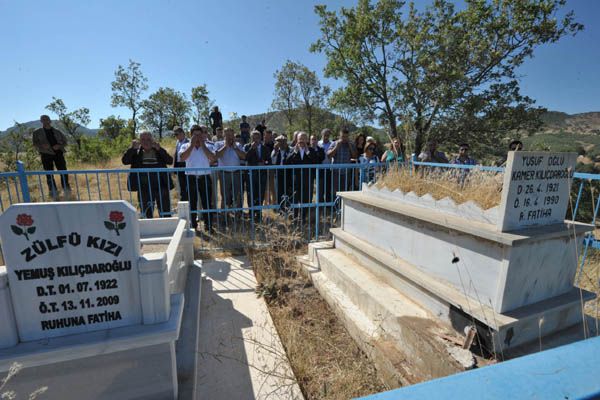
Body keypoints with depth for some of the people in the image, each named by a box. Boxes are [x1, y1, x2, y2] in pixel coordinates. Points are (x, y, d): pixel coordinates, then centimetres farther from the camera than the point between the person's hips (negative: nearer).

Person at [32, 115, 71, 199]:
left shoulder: (57, 131, 14)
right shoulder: (37, 132, 13)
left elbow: (65, 141, 15)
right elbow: (35, 144, 10)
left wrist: (59, 145, -6)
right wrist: (42, 145, -13)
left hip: (58, 153, 0)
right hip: (46, 154, 0)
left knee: (63, 171, -6)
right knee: (49, 174, -1)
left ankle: (66, 189, 4)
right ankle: (53, 192, 2)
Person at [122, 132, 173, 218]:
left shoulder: (159, 151, 5)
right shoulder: (136, 152, 8)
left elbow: (170, 161, -9)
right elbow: (125, 161, -5)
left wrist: (159, 149, -18)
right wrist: (132, 148, -14)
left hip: (161, 186, -1)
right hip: (144, 189, 1)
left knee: (165, 214, 6)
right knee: (146, 215, 10)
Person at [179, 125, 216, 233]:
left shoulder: (207, 146, 7)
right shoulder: (186, 146, 5)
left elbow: (213, 158, -12)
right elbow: (182, 157, -16)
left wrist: (202, 145, -9)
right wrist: (192, 144, -10)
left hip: (205, 177, 0)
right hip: (191, 178, 0)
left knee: (207, 202, 4)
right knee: (192, 203, 7)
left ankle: (208, 225, 15)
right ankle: (193, 225, 19)